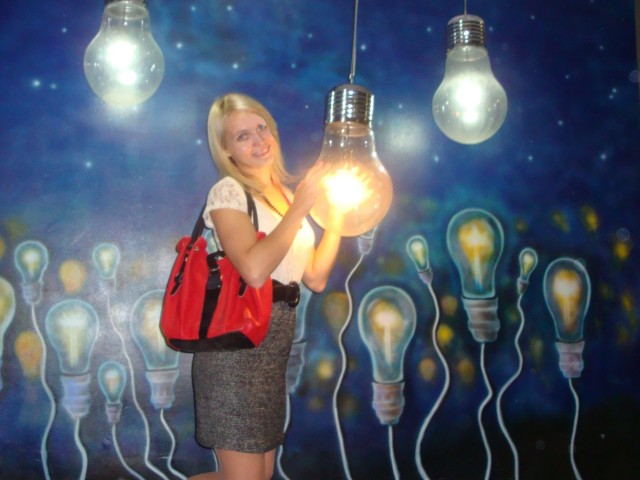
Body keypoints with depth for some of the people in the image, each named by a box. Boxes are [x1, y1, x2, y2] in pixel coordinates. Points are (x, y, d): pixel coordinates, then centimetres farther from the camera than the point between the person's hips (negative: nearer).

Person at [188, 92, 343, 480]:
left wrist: (337, 215, 4)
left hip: (274, 350, 8)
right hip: (236, 347, -8)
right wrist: (299, 208, -19)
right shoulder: (228, 192, -8)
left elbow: (315, 278, 9)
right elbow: (254, 270, -25)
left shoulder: (286, 194, 13)